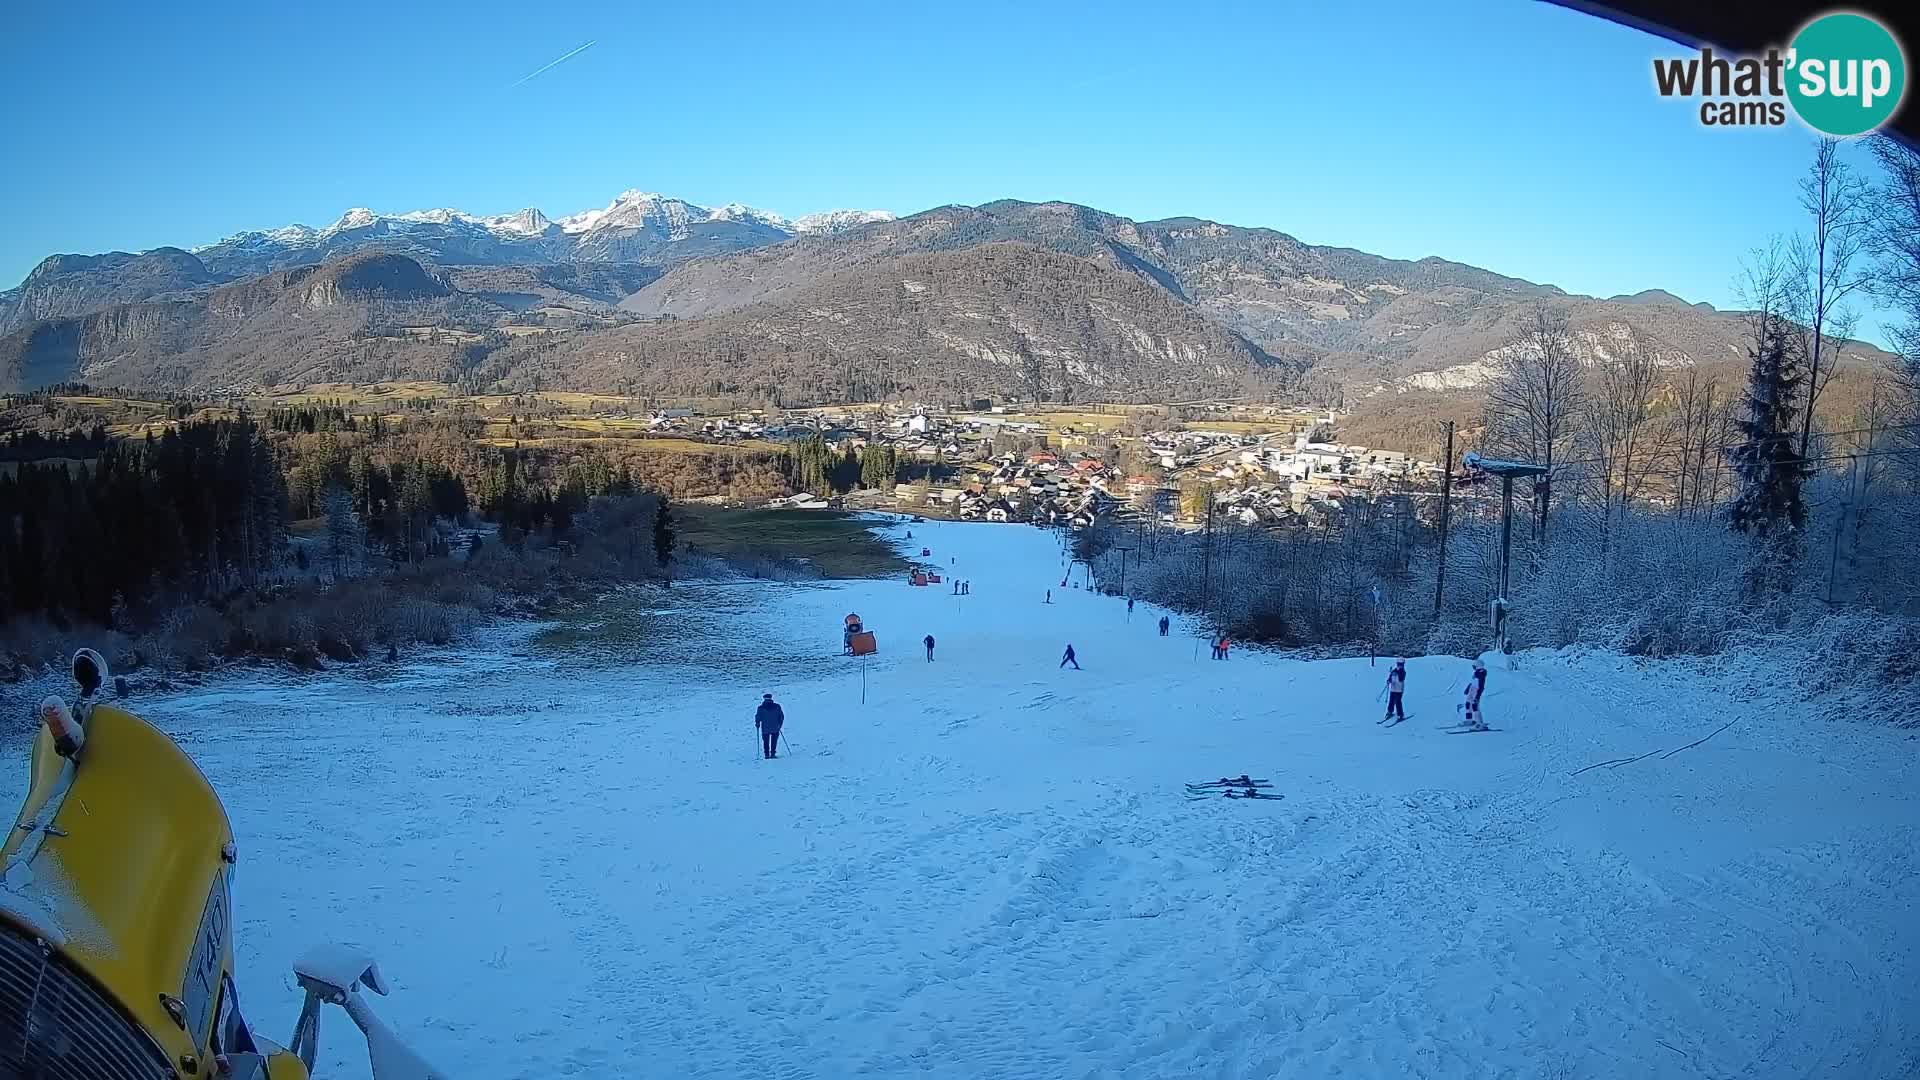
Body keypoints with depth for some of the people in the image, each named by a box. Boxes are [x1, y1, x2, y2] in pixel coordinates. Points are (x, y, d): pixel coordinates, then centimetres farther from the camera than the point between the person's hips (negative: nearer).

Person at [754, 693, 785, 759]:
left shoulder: (761, 708, -5)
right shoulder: (777, 707, 0)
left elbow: (757, 717, -2)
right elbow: (781, 716, 6)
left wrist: (757, 724, 16)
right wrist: (779, 725, 17)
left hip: (765, 729, -1)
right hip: (775, 729, 1)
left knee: (766, 742, 10)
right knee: (774, 741, 11)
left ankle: (767, 754, 6)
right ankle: (773, 754, 5)